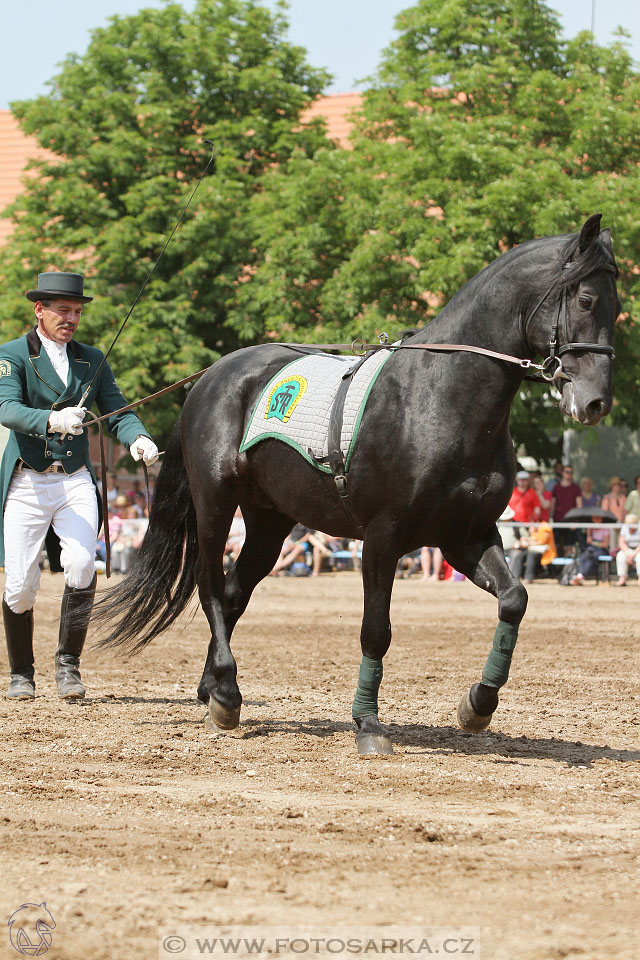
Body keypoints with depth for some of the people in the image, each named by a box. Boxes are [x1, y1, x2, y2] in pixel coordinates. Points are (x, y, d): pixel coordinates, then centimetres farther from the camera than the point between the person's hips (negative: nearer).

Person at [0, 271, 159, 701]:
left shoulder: (92, 359, 12)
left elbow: (118, 410, 5)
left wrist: (138, 438, -18)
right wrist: (52, 420, -39)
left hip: (77, 481, 2)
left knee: (81, 564, -21)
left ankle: (68, 662, -6)